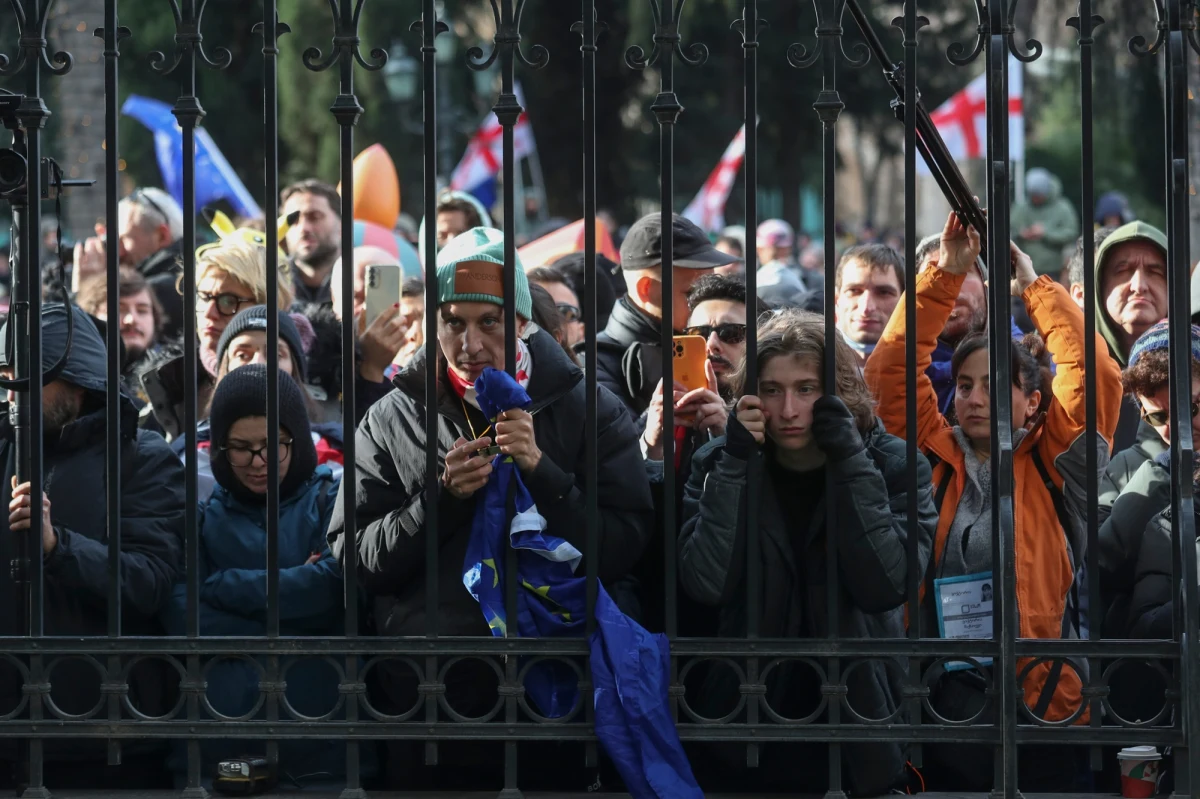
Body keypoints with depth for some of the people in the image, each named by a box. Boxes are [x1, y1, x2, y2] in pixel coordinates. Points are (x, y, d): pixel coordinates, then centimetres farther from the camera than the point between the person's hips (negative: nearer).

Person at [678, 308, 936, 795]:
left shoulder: (893, 467, -6)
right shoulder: (721, 464, -3)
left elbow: (886, 586, -20)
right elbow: (706, 585, -16)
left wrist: (850, 463, -23)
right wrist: (736, 464, -21)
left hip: (859, 735, -1)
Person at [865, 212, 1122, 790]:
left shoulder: (1051, 467, 4)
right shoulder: (937, 459, 10)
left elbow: (1095, 376, -7)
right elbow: (891, 370, 5)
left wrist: (1033, 286, 1)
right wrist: (945, 274, 2)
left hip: (1040, 698, -2)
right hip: (945, 707, 2)